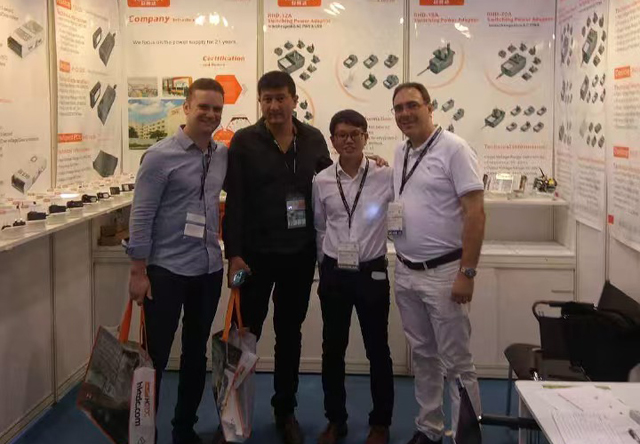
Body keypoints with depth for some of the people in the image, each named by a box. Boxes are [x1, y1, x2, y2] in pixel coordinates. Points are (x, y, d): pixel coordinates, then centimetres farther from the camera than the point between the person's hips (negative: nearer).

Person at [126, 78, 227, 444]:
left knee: (197, 354, 14)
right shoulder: (161, 156, -11)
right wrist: (138, 272, -12)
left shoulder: (224, 155, 5)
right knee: (156, 355, 2)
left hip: (210, 269, 6)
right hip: (167, 269, -5)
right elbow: (141, 216, -11)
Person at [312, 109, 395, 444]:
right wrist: (326, 268, 13)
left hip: (372, 272, -2)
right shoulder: (322, 181, 1)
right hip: (334, 274, 3)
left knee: (378, 350, 8)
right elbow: (319, 228, 11)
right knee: (332, 349, 12)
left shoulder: (386, 176, -7)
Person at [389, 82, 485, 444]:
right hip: (406, 273, 7)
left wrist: (467, 273, -18)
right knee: (423, 355, 17)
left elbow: (475, 213, -15)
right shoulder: (401, 153, 10)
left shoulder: (453, 149, -12)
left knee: (456, 361, 1)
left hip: (443, 272, -7)